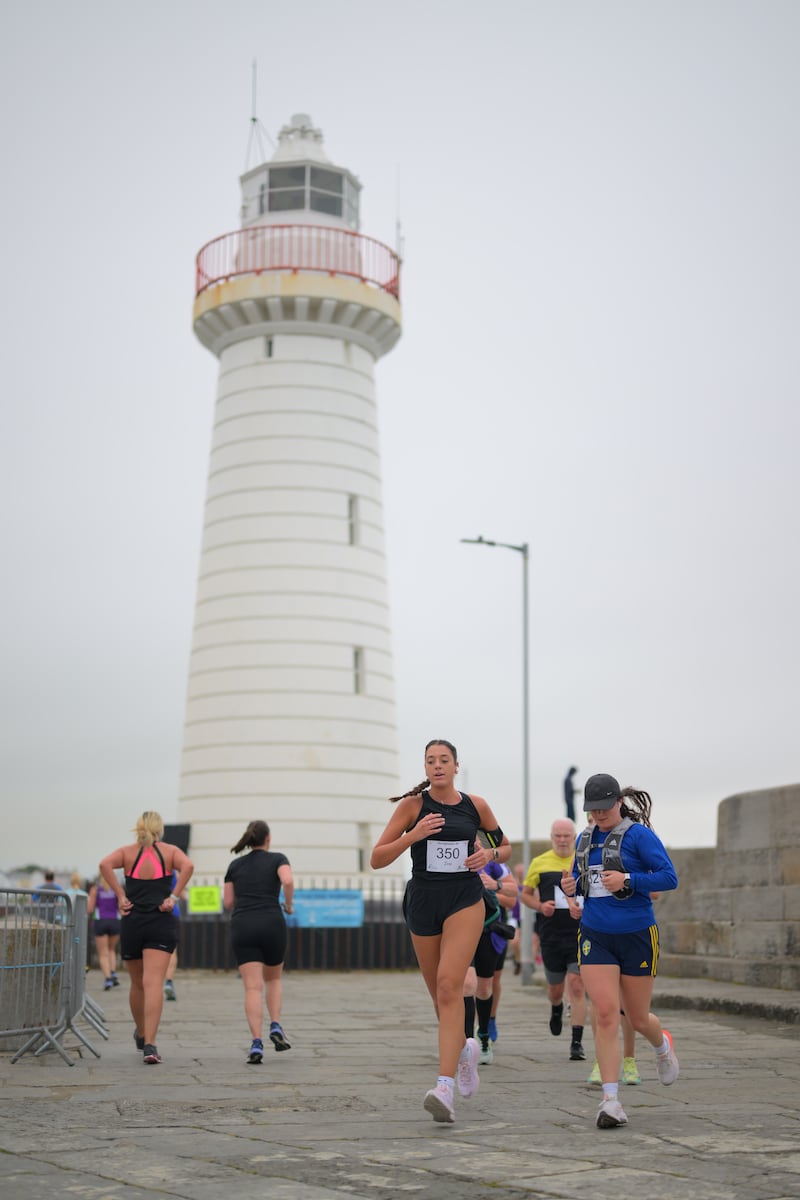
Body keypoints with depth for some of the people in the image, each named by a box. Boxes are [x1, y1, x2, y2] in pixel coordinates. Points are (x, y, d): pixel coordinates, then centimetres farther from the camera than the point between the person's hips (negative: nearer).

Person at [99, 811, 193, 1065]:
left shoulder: (127, 852, 9)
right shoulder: (169, 851, 7)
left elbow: (105, 864, -11)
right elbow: (188, 865, -13)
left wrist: (120, 896, -7)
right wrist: (173, 896, -8)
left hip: (131, 922, 2)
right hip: (161, 923, -2)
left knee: (137, 984, 18)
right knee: (153, 983, -10)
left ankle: (141, 1034, 37)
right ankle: (150, 1044, -21)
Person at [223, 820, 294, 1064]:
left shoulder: (235, 865, 16)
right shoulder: (277, 859, 8)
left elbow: (228, 902, 14)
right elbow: (288, 881, -13)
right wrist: (289, 904, 4)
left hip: (242, 926, 1)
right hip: (271, 924, -1)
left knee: (253, 987, -4)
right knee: (273, 979, 22)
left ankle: (256, 1043, -18)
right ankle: (275, 1027, 3)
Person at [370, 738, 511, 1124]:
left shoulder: (475, 805, 2)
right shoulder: (413, 804, -2)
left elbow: (505, 848, 18)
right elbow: (376, 859, -5)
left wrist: (489, 853, -5)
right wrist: (413, 835, -20)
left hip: (465, 900, -2)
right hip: (423, 902, 2)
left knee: (449, 986, -20)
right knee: (440, 994, 12)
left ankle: (445, 1088, -24)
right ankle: (464, 1048, 44)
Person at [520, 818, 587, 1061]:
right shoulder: (540, 863, 4)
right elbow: (525, 894, 12)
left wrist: (585, 909, -12)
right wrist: (540, 906, -9)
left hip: (580, 935, -2)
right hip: (551, 937, 2)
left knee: (577, 986, -11)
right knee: (555, 988, 13)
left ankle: (577, 1042, -5)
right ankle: (556, 1010, 49)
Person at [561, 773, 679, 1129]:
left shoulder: (639, 834, -9)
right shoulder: (586, 837, 8)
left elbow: (669, 877, -14)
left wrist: (628, 880, -26)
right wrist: (570, 886, -2)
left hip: (636, 936, -3)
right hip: (595, 936, 3)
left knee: (637, 1019, 11)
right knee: (605, 1014, -11)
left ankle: (662, 1046, 47)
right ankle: (611, 1101, -8)